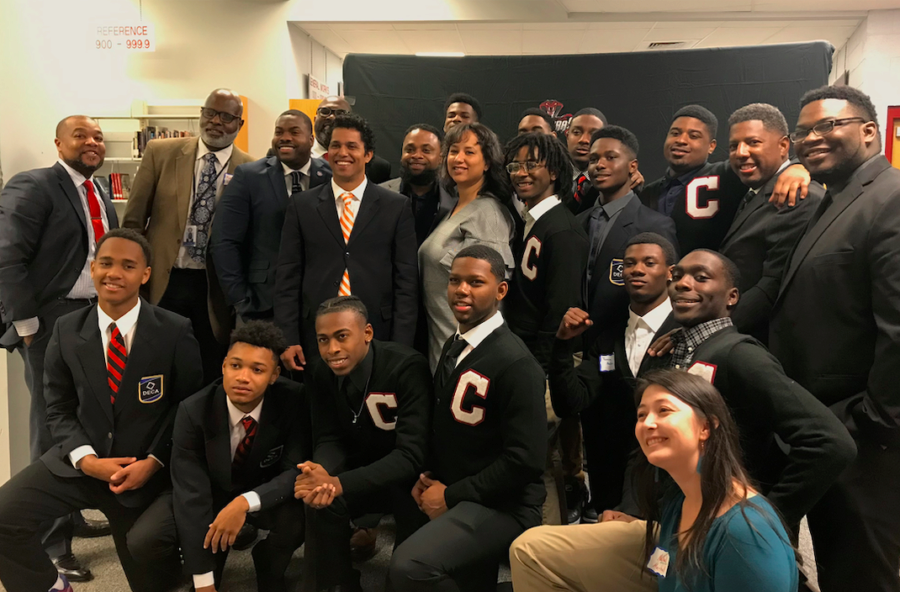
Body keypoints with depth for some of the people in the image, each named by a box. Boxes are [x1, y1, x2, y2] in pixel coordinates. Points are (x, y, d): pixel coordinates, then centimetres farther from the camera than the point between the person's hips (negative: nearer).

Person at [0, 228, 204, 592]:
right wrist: (86, 458, -12)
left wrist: (153, 461, -14)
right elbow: (59, 409, 4)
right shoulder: (67, 331, 0)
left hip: (147, 467, -2)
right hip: (82, 461, 3)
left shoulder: (175, 332, -10)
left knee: (147, 547, -15)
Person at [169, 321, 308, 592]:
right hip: (213, 493, 1)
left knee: (300, 517, -33)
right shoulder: (193, 411, -25)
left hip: (266, 495, 0)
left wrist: (245, 502, -42)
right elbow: (191, 494, -27)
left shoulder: (292, 401, -25)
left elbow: (297, 470, -23)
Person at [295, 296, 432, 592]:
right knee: (321, 501, -22)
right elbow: (330, 440, -6)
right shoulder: (321, 373, -9)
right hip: (364, 470, 5)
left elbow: (411, 456, -33)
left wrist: (338, 483, -41)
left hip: (415, 475, -4)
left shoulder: (406, 367, -28)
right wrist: (322, 474, -31)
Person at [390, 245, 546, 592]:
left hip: (499, 505, -8)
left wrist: (451, 496, -17)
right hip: (454, 495, 8)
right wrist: (428, 478, 0)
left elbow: (525, 459, -22)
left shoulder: (516, 363, -21)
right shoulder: (453, 346, 6)